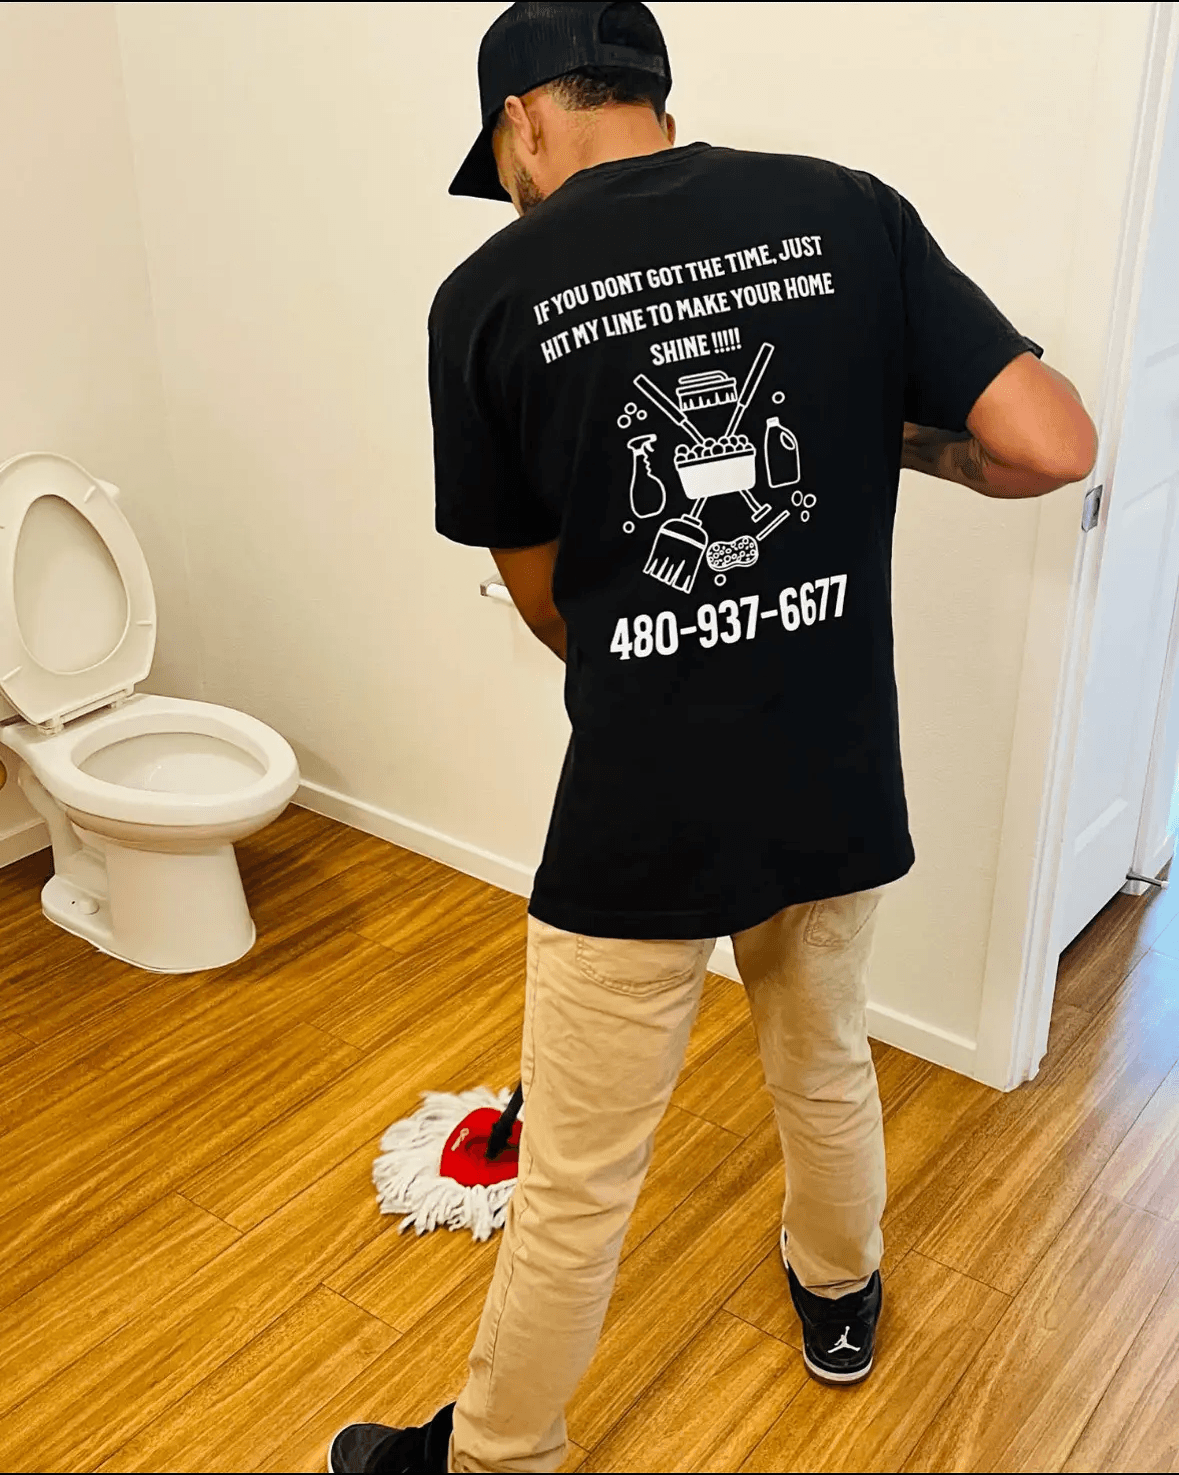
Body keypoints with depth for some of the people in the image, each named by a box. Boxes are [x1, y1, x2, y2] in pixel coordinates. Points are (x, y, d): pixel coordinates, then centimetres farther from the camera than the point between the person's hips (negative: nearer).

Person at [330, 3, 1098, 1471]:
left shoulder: (488, 294, -8)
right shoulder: (851, 213, -4)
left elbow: (544, 598, 2)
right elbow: (1052, 444, -8)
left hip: (639, 823, -3)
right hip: (841, 792, 4)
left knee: (574, 1188, 14)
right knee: (828, 1071, 30)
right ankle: (839, 1298, 56)